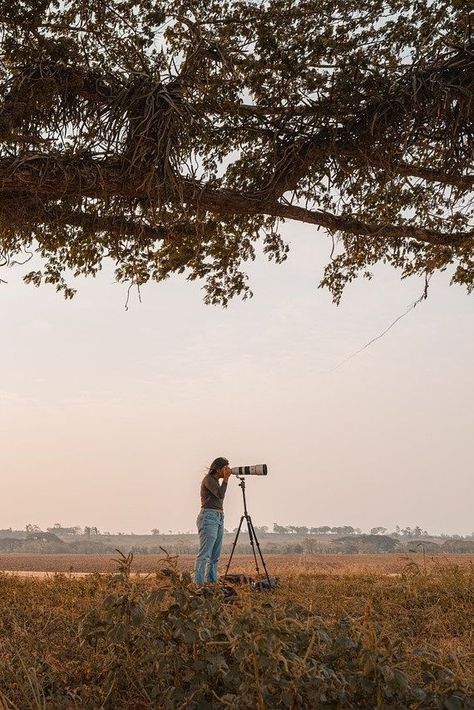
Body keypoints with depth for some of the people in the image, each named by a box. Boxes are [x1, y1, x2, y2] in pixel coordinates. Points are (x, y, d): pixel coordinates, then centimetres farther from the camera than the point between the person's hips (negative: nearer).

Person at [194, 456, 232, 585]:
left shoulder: (215, 480, 18)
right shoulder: (208, 479, -9)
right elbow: (220, 495, -18)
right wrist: (226, 478, -12)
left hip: (218, 518, 10)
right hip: (208, 517, -10)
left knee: (215, 555, 8)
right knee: (205, 554, -14)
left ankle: (212, 582, 10)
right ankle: (198, 583, -16)